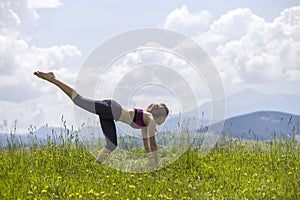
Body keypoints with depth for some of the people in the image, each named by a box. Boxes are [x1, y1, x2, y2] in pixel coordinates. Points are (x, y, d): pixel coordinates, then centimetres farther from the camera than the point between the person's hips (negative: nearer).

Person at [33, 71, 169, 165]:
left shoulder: (146, 120, 22)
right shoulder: (151, 119, -2)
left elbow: (146, 144, 30)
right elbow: (153, 144, -5)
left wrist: (152, 164, 31)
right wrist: (156, 166, -1)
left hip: (109, 114, 9)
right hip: (111, 109, -9)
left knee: (112, 144, 8)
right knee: (79, 100, -13)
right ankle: (51, 79, -14)